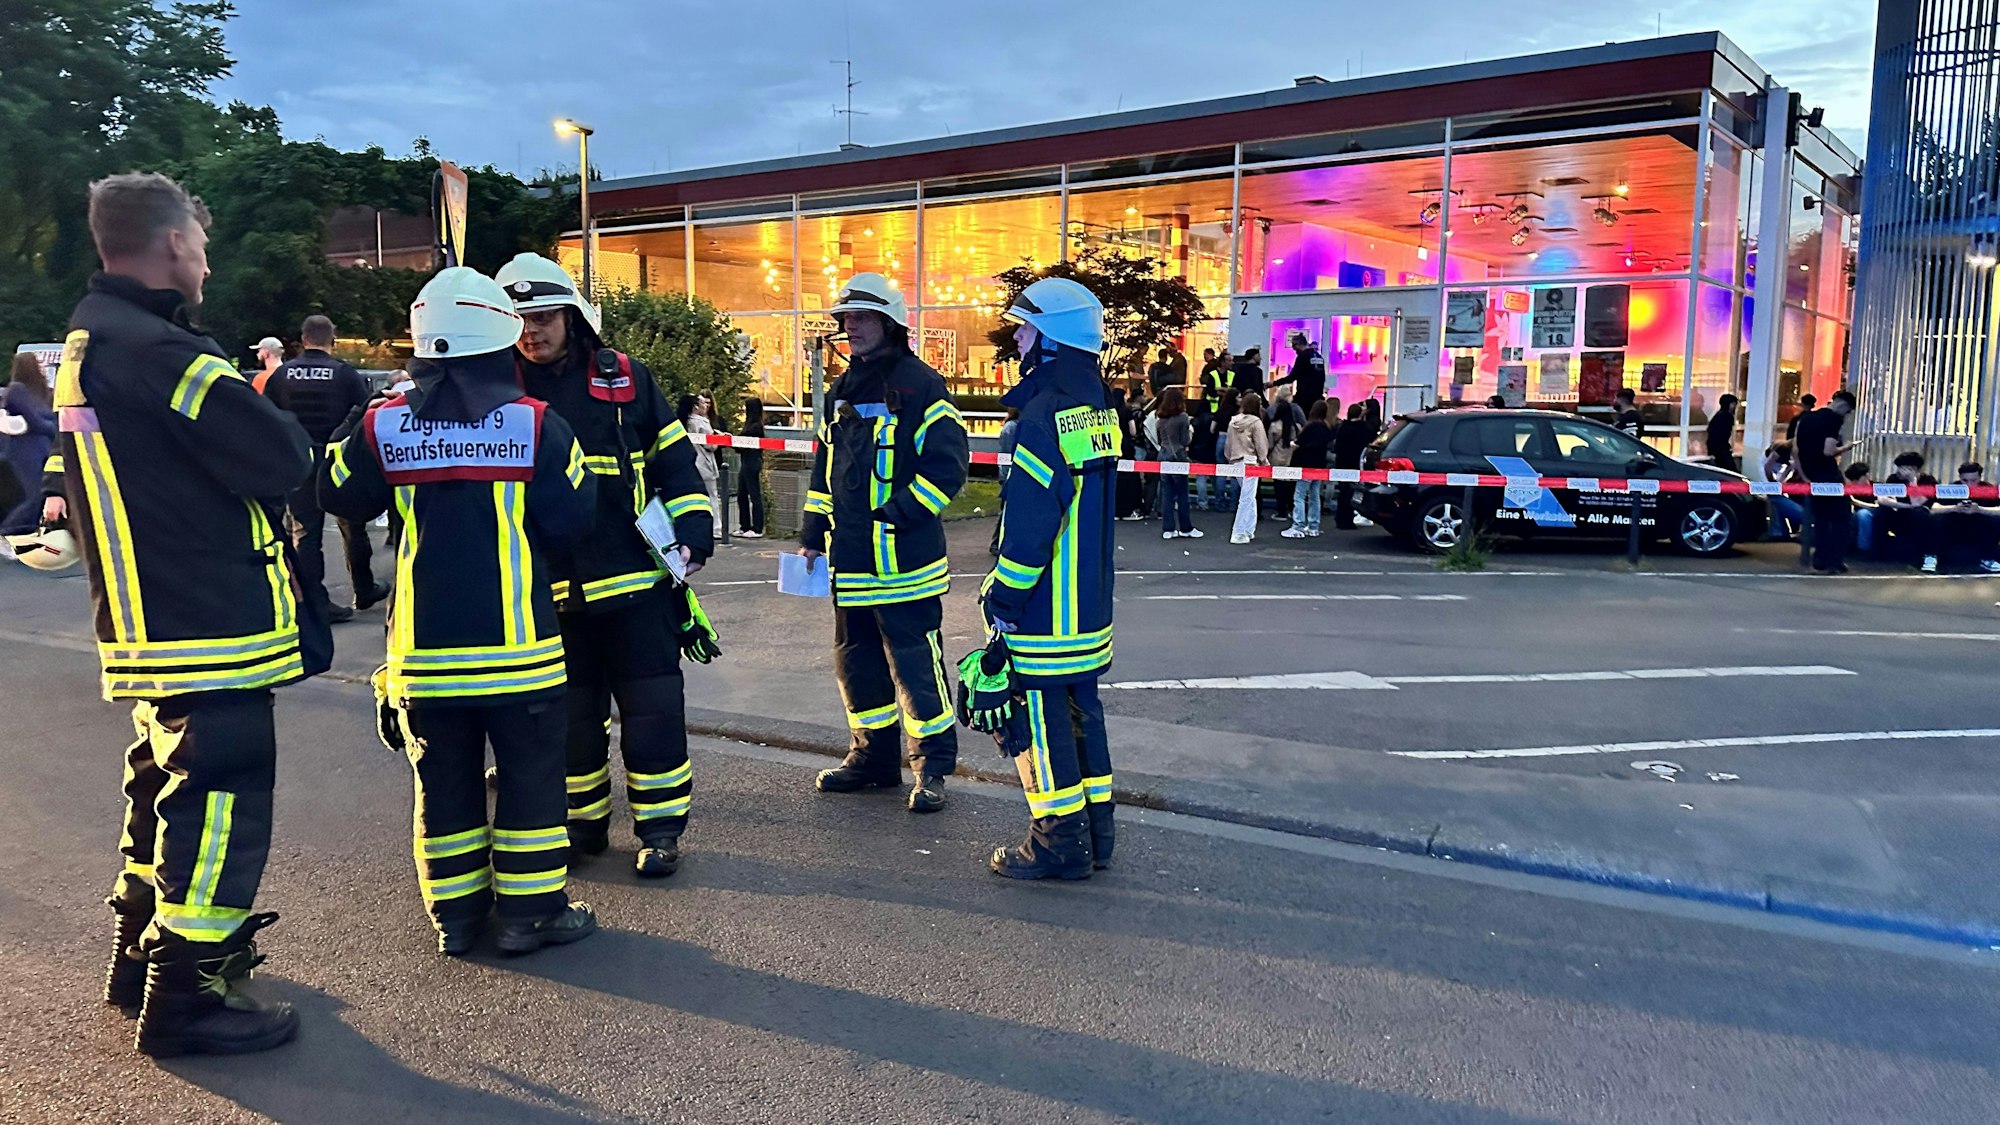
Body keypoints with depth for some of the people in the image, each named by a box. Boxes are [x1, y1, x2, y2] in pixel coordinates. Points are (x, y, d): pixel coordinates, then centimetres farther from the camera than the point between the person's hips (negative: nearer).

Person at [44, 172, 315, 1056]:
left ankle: (140, 960, 35)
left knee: (166, 789, 22)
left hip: (143, 624, 10)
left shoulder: (83, 350, 14)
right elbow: (282, 461, -22)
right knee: (219, 801, -1)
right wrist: (280, 428, 1)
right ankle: (183, 1000, 8)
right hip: (211, 627, -10)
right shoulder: (163, 353, -19)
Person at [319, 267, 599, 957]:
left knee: (445, 778, 15)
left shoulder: (383, 426, -1)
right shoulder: (535, 423, -9)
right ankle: (529, 911, 16)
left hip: (423, 644, 3)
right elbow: (570, 519, -6)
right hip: (516, 641, -3)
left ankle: (455, 915, 24)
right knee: (530, 773, 10)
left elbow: (340, 496, 13)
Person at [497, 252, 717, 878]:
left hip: (636, 577, -1)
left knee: (652, 708, 2)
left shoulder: (625, 379, 3)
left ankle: (660, 827, 15)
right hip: (549, 590, 1)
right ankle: (582, 823, 29)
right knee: (568, 714, 12)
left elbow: (674, 461, 7)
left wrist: (693, 532, -2)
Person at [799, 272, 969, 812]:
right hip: (850, 561, 8)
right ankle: (873, 755, 29)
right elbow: (824, 469, 23)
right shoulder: (841, 392, 16)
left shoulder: (920, 385, -7)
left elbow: (947, 464, -13)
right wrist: (812, 536, 18)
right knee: (857, 661, 15)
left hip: (905, 560, -8)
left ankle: (932, 766, 8)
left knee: (916, 665, -3)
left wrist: (898, 515, -19)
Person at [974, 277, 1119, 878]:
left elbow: (1029, 527, -21)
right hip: (1090, 605, 9)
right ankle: (1094, 832, 25)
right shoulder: (1096, 407, 11)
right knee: (1080, 709, 16)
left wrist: (1003, 602, -13)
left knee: (1038, 718, 1)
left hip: (1046, 610, -9)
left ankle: (1059, 842, 9)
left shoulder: (1045, 415, -19)